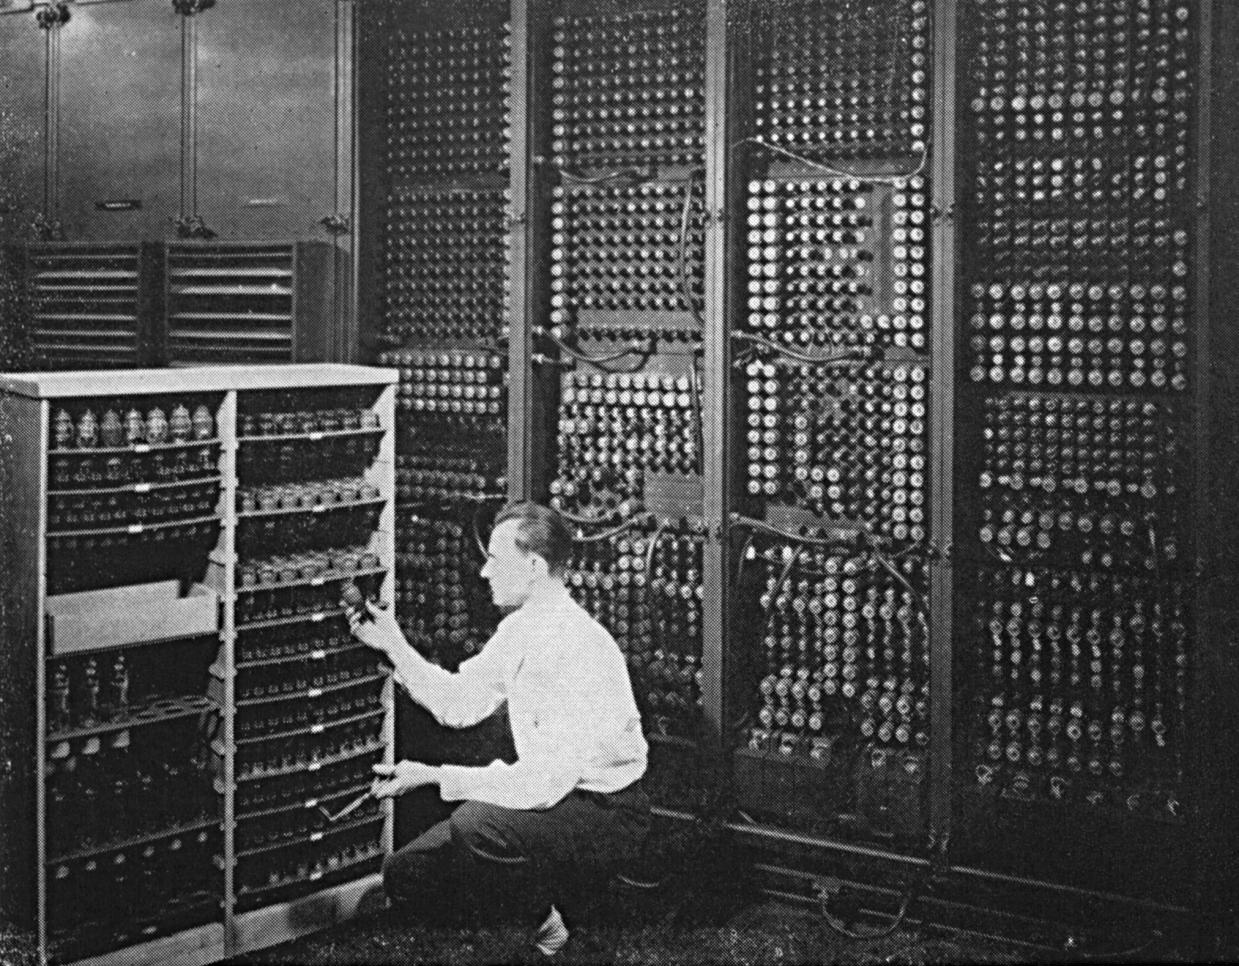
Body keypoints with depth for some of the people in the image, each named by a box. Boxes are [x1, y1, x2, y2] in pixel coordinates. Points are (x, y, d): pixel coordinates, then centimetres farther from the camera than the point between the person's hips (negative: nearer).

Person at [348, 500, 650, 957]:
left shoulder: (581, 649, -27)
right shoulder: (518, 629, 1)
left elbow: (547, 779, -31)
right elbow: (459, 703, 12)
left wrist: (433, 777, -29)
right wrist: (395, 646, 3)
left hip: (604, 812, -8)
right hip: (550, 795, 9)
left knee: (477, 824, -35)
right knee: (405, 874, 1)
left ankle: (553, 916, -8)